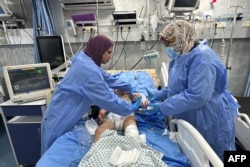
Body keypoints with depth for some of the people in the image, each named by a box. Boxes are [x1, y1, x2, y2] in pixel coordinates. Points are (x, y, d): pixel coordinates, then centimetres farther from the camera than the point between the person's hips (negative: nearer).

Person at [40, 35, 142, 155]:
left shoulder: (85, 61, 2)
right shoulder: (88, 70, -29)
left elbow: (107, 78, 11)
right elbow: (108, 99, -26)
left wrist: (128, 87, 13)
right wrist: (131, 108, -13)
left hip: (70, 115, 9)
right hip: (60, 120, -9)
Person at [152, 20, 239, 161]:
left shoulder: (202, 59, -27)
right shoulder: (184, 54, 4)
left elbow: (197, 96, -34)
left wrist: (164, 107, -27)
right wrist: (163, 93, -2)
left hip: (211, 121, -8)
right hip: (192, 118, 9)